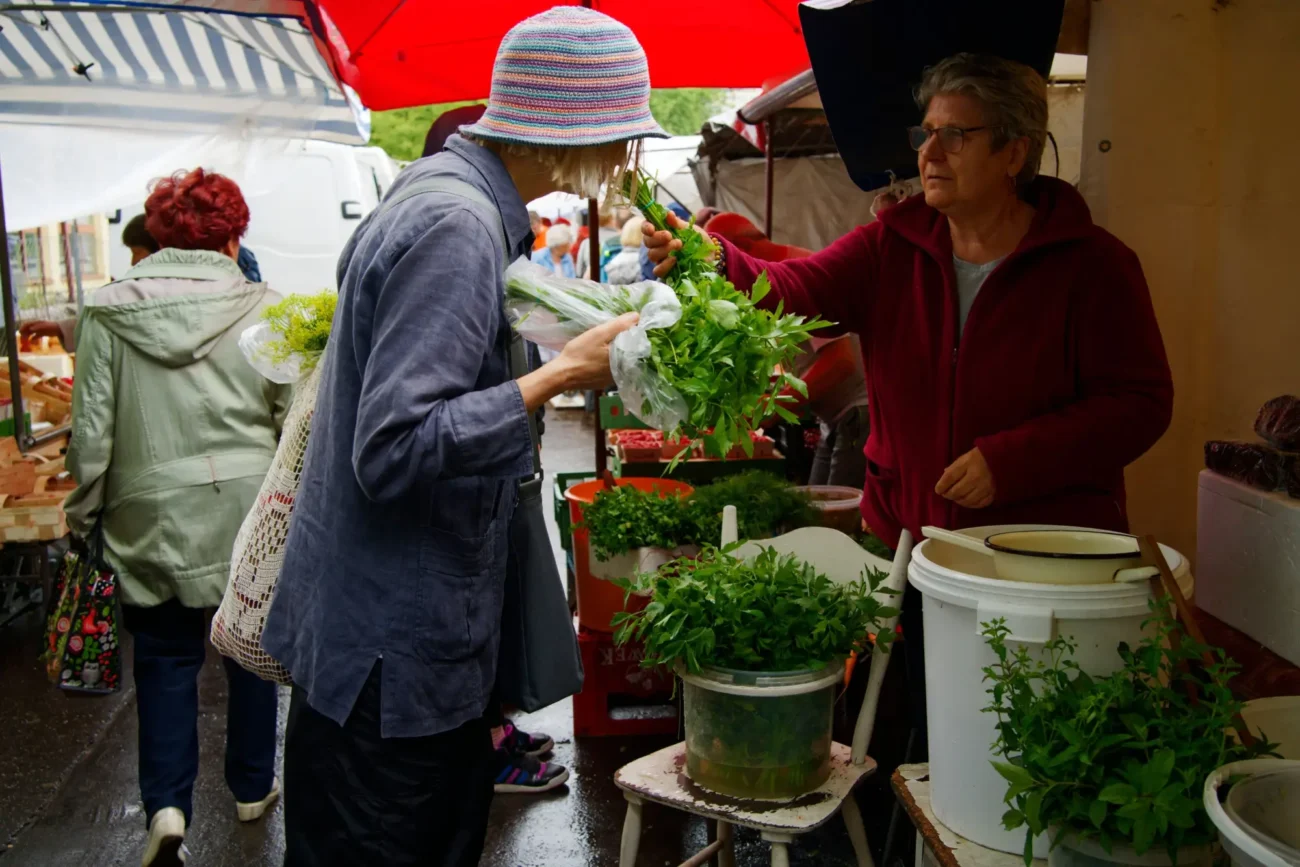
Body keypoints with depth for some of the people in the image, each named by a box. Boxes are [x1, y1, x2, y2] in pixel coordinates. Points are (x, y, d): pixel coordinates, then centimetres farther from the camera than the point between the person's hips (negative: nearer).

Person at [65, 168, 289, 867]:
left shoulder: (109, 312, -4)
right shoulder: (262, 308, -6)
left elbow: (91, 430, -3)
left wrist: (84, 514, 10)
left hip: (154, 515, 0)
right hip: (250, 512, 0)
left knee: (165, 657, 12)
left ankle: (166, 805, 2)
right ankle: (252, 788, 29)